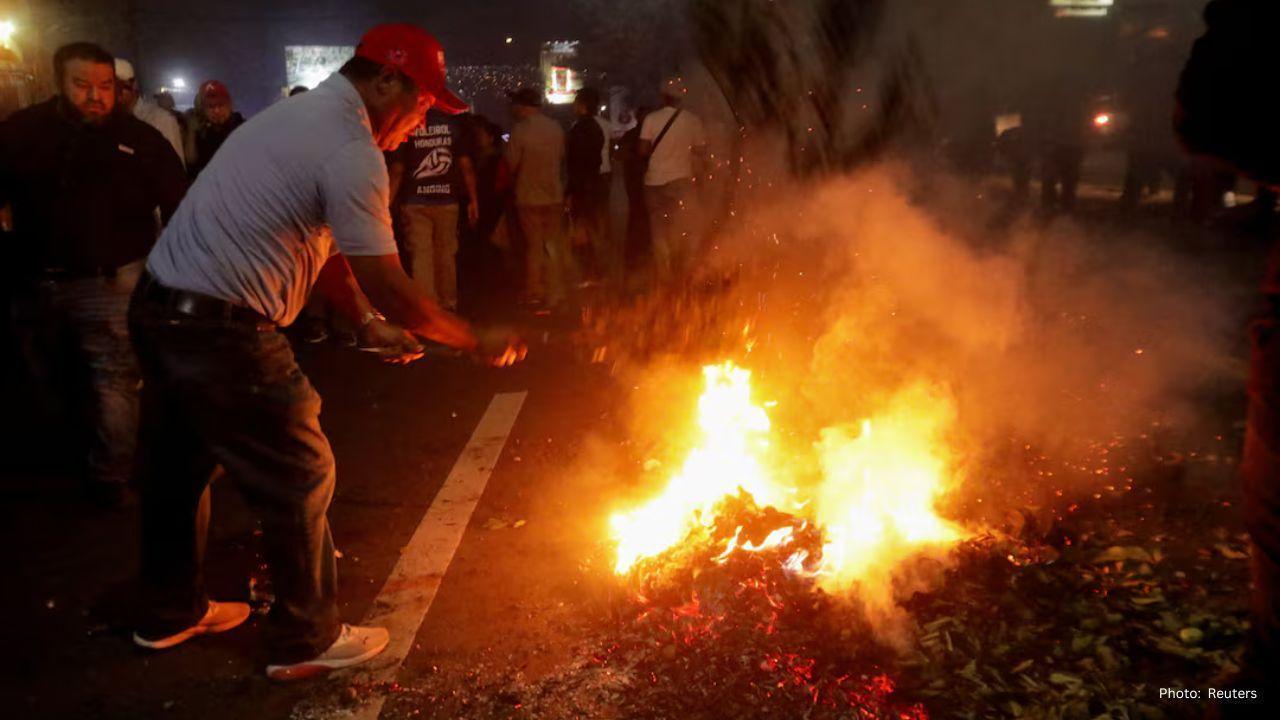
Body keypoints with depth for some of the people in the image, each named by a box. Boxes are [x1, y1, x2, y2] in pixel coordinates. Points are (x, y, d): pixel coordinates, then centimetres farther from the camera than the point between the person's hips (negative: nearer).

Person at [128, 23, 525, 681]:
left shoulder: (299, 115, 15)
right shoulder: (351, 150, -17)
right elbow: (388, 287, -19)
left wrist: (371, 322, 16)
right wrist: (479, 342, -8)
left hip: (158, 308, 10)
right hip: (221, 331, -10)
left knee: (179, 468, 22)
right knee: (300, 478, 3)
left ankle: (169, 614, 42)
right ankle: (305, 642, 19)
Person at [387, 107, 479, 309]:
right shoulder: (453, 122, 2)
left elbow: (397, 169, -4)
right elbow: (466, 164, 1)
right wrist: (472, 199, 6)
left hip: (414, 203, -2)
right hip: (447, 201, 2)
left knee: (420, 257, -2)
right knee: (446, 255, 13)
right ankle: (448, 307, 22)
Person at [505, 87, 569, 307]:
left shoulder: (520, 130, -14)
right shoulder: (555, 127, 1)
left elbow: (510, 165, -9)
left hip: (529, 198, -4)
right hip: (555, 196, 4)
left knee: (534, 246, 6)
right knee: (556, 246, 11)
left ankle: (534, 293, 13)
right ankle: (558, 292, 15)